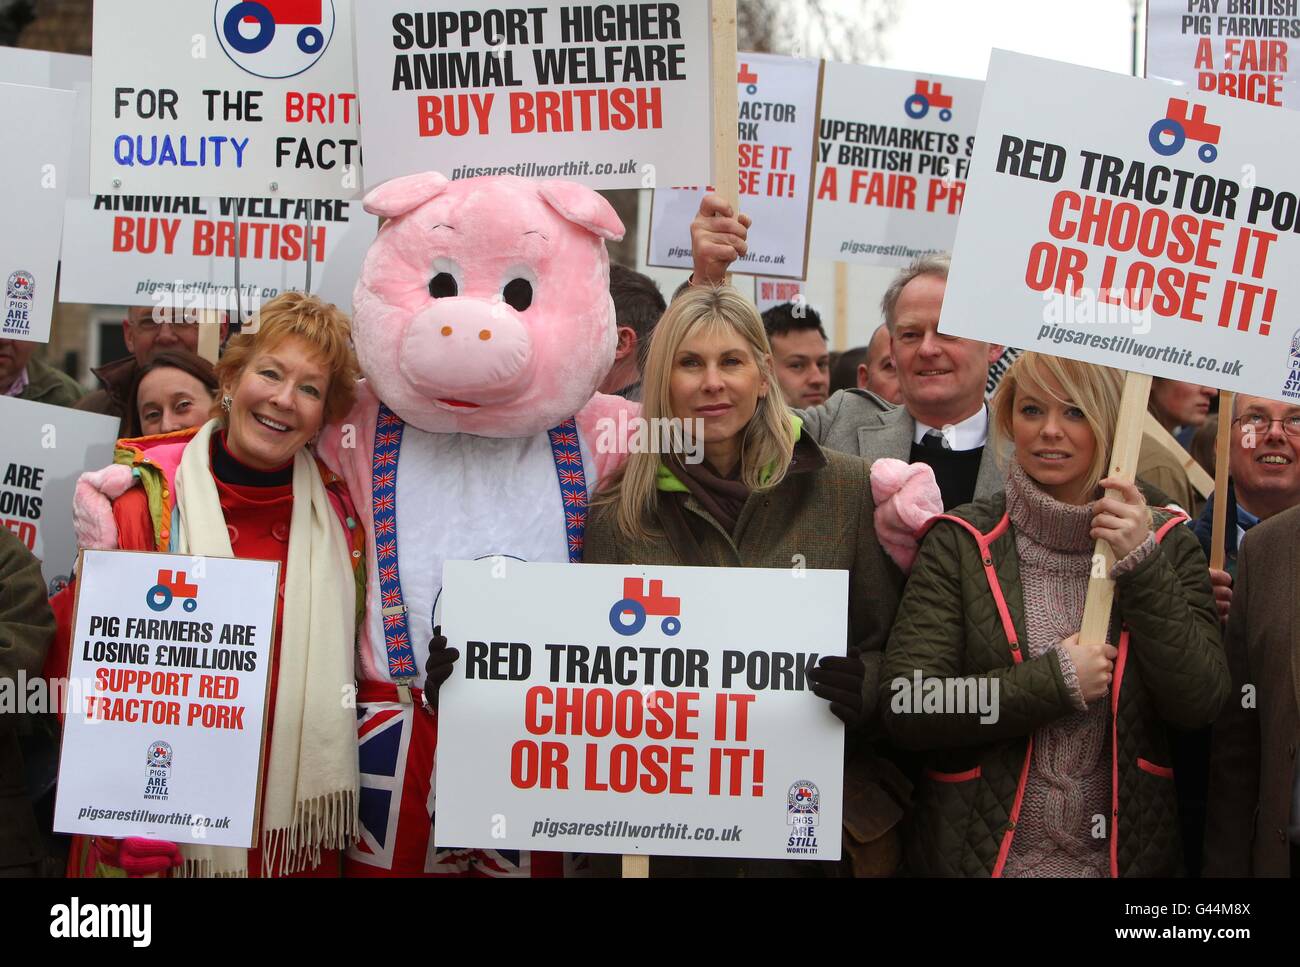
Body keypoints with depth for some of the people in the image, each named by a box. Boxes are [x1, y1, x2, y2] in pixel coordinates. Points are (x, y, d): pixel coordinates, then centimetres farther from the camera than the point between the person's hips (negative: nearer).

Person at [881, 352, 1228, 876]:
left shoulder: (1166, 542, -1)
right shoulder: (960, 544, -8)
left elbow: (1200, 703, -10)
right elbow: (905, 708, -15)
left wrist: (1142, 564, -17)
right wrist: (1056, 681, -18)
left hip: (1126, 853, 2)